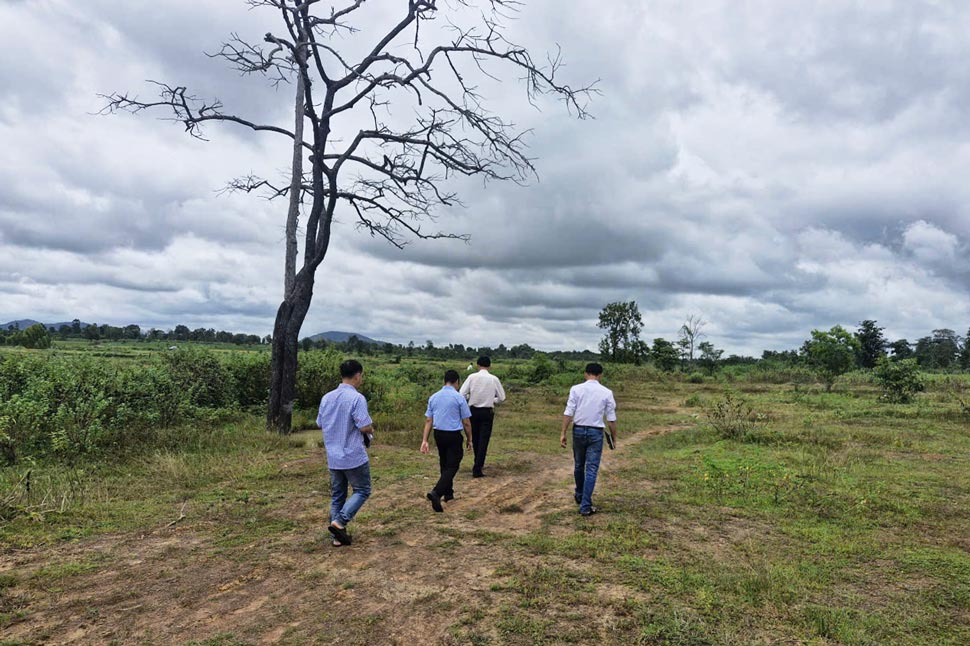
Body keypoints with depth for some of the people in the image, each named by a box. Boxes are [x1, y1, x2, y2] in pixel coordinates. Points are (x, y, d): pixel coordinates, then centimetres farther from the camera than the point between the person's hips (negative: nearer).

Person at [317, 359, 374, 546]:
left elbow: (320, 424, 14)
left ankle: (339, 535, 16)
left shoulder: (327, 398, 6)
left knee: (337, 495, 14)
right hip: (354, 456, -6)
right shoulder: (357, 398, -16)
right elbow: (364, 427, -20)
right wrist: (371, 429, 2)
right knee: (362, 491, 9)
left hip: (333, 457, 7)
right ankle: (339, 521, -5)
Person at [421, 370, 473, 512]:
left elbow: (428, 420, 2)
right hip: (454, 436, -5)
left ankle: (448, 493, 32)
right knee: (452, 466, -1)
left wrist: (425, 440, 3)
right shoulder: (459, 398, -9)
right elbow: (466, 422, -7)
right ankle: (436, 493, -19)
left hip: (439, 435, 6)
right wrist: (469, 439, 5)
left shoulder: (433, 397, 4)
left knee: (444, 464, 21)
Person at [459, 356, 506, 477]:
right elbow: (501, 398, 0)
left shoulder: (472, 377, -7)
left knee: (475, 439, 19)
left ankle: (479, 464, 36)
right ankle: (477, 469, -2)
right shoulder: (494, 379, -5)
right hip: (487, 412, -1)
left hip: (473, 411, 2)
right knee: (483, 440, 2)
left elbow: (462, 394, -10)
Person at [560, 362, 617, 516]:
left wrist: (563, 433, -4)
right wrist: (613, 437, 11)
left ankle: (579, 496, 38)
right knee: (591, 469, 2)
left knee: (578, 465, 19)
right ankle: (585, 505, 0)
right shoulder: (607, 392, -3)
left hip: (579, 430, 1)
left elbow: (568, 413, -8)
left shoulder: (576, 389, -4)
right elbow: (611, 418, 0)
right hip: (596, 433, -1)